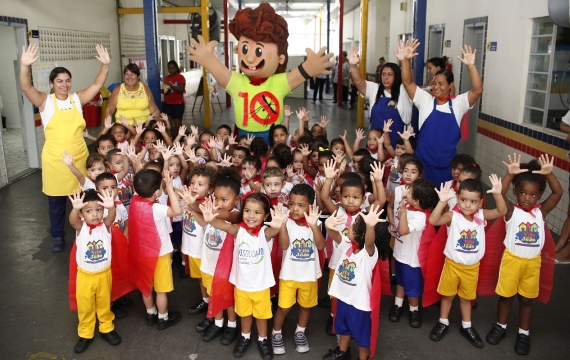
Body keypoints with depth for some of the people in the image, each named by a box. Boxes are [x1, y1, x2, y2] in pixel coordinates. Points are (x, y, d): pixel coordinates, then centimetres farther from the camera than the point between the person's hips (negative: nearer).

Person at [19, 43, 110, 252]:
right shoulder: (45, 101, -5)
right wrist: (25, 66, -37)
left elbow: (97, 85, -1)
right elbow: (26, 87, -20)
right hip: (55, 160, -2)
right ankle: (58, 236, 26)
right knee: (56, 200, 11)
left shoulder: (77, 99, 3)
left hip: (78, 157, 2)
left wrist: (105, 65, -16)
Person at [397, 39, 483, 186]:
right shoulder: (425, 101, 1)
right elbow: (408, 83, -9)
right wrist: (405, 60, -25)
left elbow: (478, 90, -14)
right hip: (423, 163, 0)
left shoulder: (458, 104, 1)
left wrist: (471, 66, -27)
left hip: (447, 166, 0)